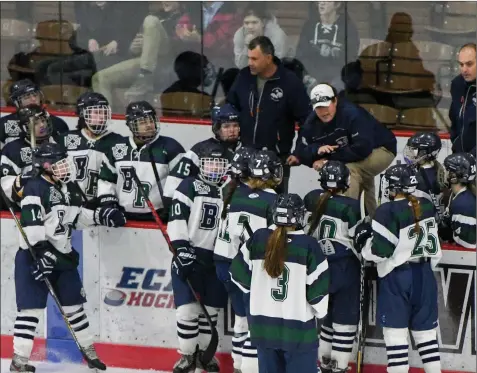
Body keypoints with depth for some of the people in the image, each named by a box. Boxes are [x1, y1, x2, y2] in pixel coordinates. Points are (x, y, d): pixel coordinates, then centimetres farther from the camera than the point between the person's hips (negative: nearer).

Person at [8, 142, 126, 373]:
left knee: (74, 304, 15)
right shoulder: (35, 189, -17)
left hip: (62, 256, 8)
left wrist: (101, 216, 11)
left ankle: (89, 351, 28)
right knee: (31, 309, -10)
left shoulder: (66, 188, 11)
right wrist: (43, 252, -29)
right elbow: (31, 225, -24)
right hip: (34, 257, -8)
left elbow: (75, 217, 22)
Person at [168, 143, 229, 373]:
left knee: (210, 309, 10)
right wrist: (181, 248, -21)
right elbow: (177, 218, -12)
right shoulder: (189, 187, -5)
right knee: (188, 308, -8)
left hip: (215, 259, 4)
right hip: (188, 256, -4)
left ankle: (204, 352, 25)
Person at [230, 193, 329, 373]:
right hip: (298, 330, -4)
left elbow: (239, 272, 4)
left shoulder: (258, 238, -3)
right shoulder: (308, 245, -13)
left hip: (263, 325, 4)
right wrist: (320, 311, 9)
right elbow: (318, 287, -10)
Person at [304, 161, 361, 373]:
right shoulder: (350, 207, -17)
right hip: (345, 268, -6)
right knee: (345, 319, 2)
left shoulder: (312, 200, -1)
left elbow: (304, 230, 9)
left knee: (327, 314, 20)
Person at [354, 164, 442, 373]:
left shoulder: (388, 212, -16)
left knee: (395, 332, -2)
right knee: (426, 332, 11)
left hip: (396, 277, -6)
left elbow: (379, 251, -16)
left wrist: (363, 242, 2)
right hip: (423, 275, 6)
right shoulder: (426, 207, 4)